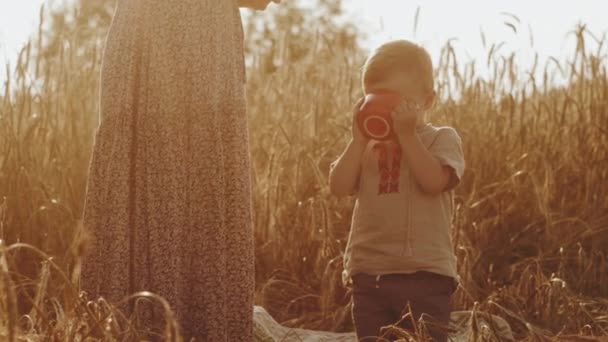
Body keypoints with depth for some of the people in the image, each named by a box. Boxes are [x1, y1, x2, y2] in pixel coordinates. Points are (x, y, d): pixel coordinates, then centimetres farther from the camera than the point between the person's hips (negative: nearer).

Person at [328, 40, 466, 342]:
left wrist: (406, 134, -16)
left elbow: (434, 181, -19)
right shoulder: (365, 146, 13)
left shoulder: (442, 139, 0)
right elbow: (339, 187, -1)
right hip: (369, 272, 5)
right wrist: (359, 139, -7)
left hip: (424, 273, -4)